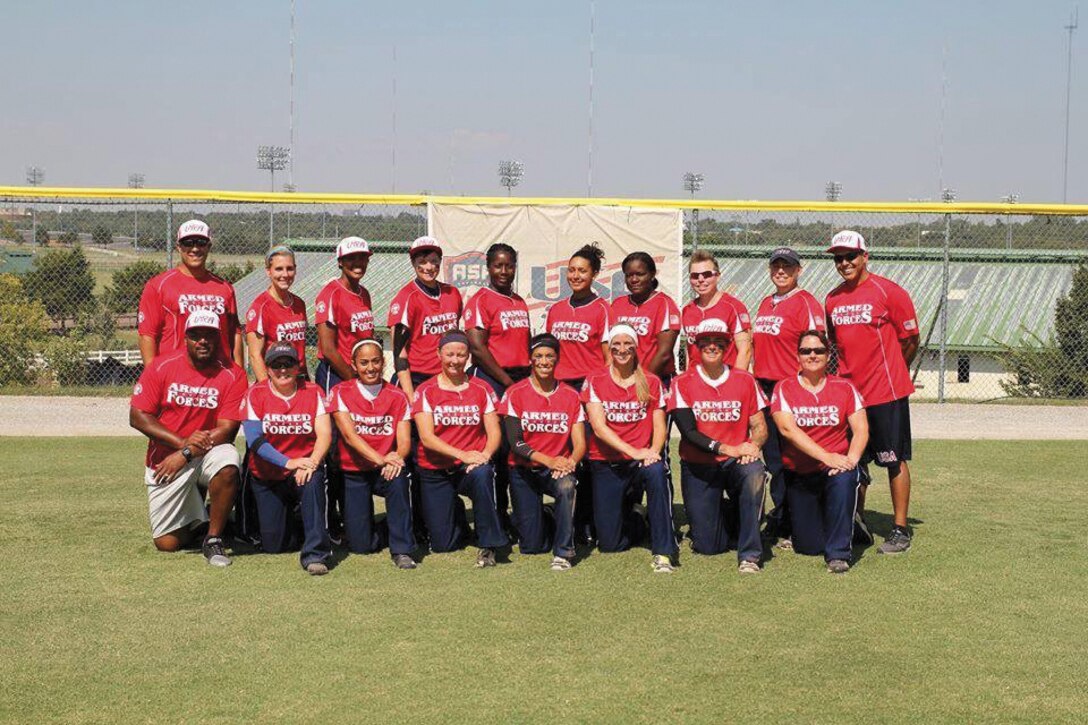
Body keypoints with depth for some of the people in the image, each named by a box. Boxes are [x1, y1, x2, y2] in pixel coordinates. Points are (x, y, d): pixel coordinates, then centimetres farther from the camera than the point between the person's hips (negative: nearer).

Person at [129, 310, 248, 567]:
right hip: (164, 458, 1)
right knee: (167, 543, -4)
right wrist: (182, 442, -19)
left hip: (207, 455, -1)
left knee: (227, 462, -38)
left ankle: (213, 539, -17)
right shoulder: (161, 366, -6)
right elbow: (138, 416, -8)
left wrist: (186, 455, -21)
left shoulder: (233, 375, -9)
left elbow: (227, 429, -12)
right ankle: (195, 517, 34)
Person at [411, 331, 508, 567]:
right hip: (435, 472, 0)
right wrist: (461, 454, -24)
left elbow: (494, 432, 0)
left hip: (471, 467, 0)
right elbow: (426, 437, -11)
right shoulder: (425, 391, 0)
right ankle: (455, 514, 33)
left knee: (483, 475, -38)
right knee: (442, 544, -3)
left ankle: (488, 545, -24)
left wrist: (485, 455, -22)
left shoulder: (481, 389, 5)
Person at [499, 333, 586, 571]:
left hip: (557, 469, 1)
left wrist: (570, 461, -26)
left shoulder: (570, 396, 1)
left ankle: (563, 552, -23)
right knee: (531, 546, -6)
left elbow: (580, 443, -3)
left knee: (567, 486, -37)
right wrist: (548, 460, -26)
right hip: (524, 470, -1)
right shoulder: (515, 393, -5)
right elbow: (514, 442, -12)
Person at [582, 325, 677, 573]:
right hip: (607, 465, 0)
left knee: (657, 472, -39)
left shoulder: (652, 383, 5)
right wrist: (634, 451, -22)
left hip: (642, 461, 0)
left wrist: (653, 450, -21)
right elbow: (599, 427, -10)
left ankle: (663, 552, -29)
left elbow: (659, 426, 1)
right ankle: (634, 522, 36)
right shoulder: (594, 382, 0)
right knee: (609, 544, -2)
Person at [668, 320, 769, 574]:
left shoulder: (745, 381, 3)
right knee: (708, 546, -4)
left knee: (754, 473, -37)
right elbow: (689, 432, -12)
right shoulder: (683, 383, -2)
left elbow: (760, 426, 2)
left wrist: (753, 445, -22)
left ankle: (749, 555, -24)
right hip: (698, 467, 0)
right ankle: (727, 515, 35)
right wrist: (727, 449, -24)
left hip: (736, 463, 0)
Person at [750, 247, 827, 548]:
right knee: (773, 458, 11)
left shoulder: (806, 303, -6)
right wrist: (755, 381, 15)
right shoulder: (765, 304, 17)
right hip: (764, 388, 7)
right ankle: (780, 517, 21)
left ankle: (790, 526, 1)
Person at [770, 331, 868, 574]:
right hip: (799, 475, 0)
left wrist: (851, 459, -24)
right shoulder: (784, 388, -2)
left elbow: (861, 429, -4)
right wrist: (827, 456, -26)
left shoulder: (844, 388, 2)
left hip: (835, 470, 0)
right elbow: (787, 428, -16)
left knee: (845, 478, -37)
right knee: (808, 547, -3)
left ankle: (838, 554, -21)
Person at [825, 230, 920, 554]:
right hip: (848, 393, 6)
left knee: (895, 460, 1)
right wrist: (850, 373, 13)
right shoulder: (832, 299, 8)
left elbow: (911, 341, -3)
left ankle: (900, 530, 9)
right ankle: (857, 523, 26)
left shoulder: (889, 292, -9)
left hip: (886, 393, -6)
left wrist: (888, 371, 6)